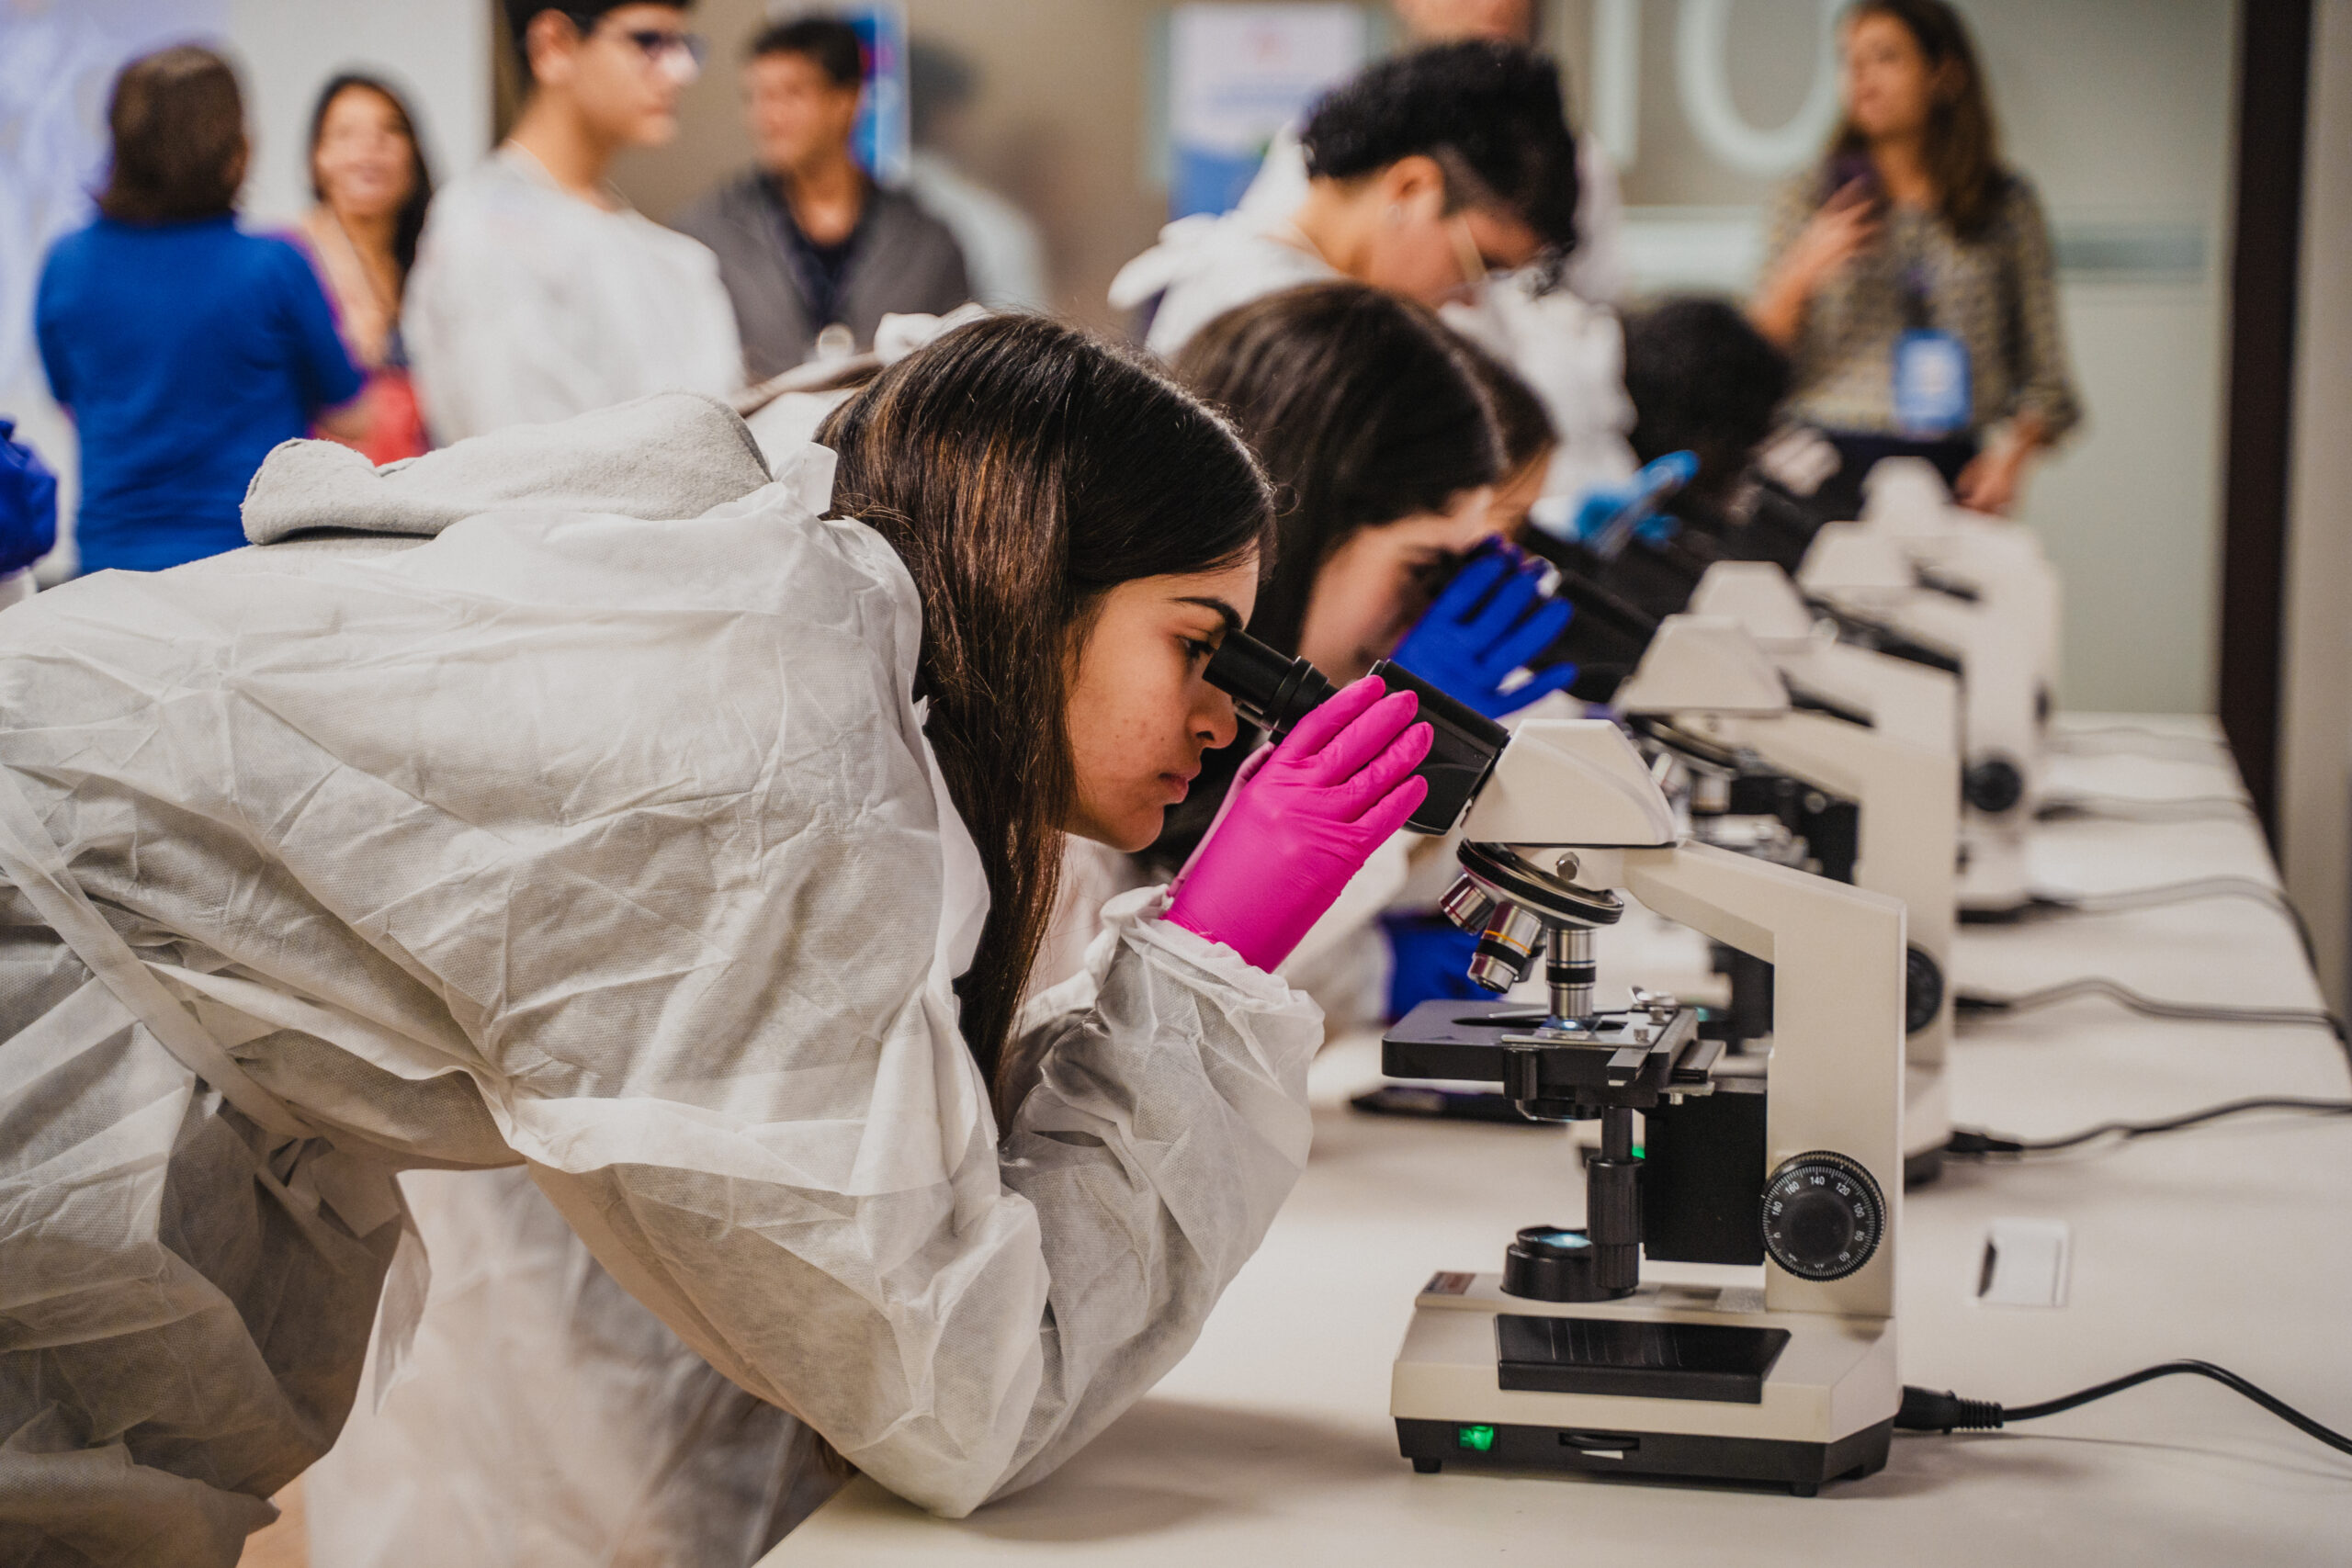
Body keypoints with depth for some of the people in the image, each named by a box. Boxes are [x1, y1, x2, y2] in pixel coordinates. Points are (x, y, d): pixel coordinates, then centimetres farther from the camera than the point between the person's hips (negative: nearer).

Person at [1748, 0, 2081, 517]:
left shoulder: (2008, 203, 9)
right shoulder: (1806, 199, 7)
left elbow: (2043, 374, 11)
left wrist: (2013, 455, -5)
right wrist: (1799, 277, -11)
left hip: (1954, 472, 1)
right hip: (1834, 469, 0)